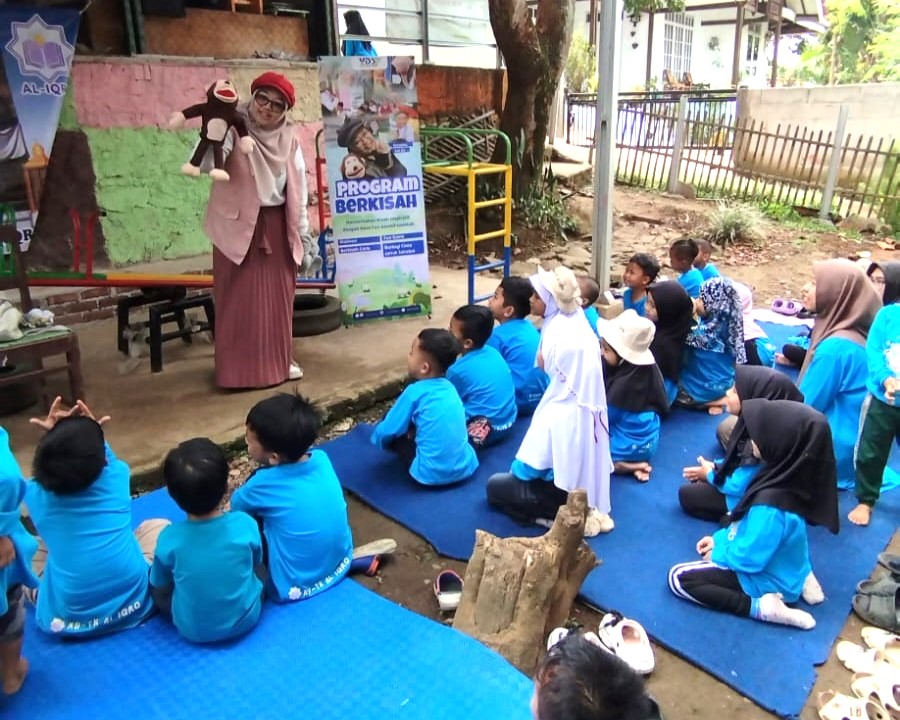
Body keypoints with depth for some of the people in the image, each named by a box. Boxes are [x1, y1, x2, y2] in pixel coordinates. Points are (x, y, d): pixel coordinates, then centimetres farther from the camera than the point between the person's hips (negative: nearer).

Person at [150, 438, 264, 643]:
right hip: (246, 619, 1)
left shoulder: (169, 538, -22)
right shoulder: (245, 524, -21)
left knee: (154, 581, 17)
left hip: (193, 630, -1)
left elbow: (161, 591, -4)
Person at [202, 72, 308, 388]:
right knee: (241, 297, -2)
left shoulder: (288, 138, 6)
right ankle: (240, 368, 6)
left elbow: (298, 185, 11)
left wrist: (302, 230, 10)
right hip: (238, 224, -5)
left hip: (277, 225, 5)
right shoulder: (234, 128, -10)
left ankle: (280, 360, 24)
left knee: (279, 295, 11)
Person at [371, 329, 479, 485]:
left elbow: (387, 431, -2)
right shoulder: (449, 387, 7)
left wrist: (378, 439, 19)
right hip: (466, 467, 7)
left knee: (396, 435, 11)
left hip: (433, 474, -7)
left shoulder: (414, 392, -12)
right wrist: (413, 431, 26)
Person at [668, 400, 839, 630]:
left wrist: (717, 555, -6)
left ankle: (761, 607, -9)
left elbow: (750, 558, -25)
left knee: (678, 578, -6)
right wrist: (720, 538, 6)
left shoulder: (771, 505, -37)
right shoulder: (786, 473, -11)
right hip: (783, 564, 8)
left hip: (767, 578, -8)